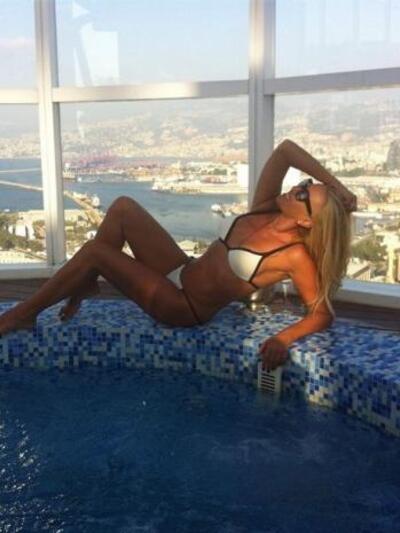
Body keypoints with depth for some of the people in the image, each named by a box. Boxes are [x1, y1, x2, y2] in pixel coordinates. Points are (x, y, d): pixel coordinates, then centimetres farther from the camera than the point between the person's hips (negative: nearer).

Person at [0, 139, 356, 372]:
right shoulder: (264, 210, -5)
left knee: (94, 251, -18)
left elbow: (323, 314, -20)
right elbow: (285, 149, -6)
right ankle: (86, 283, 12)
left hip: (183, 308, -7)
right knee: (123, 207, -1)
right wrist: (334, 183, -9)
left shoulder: (295, 256, -21)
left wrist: (283, 338, -36)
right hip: (183, 272, 7)